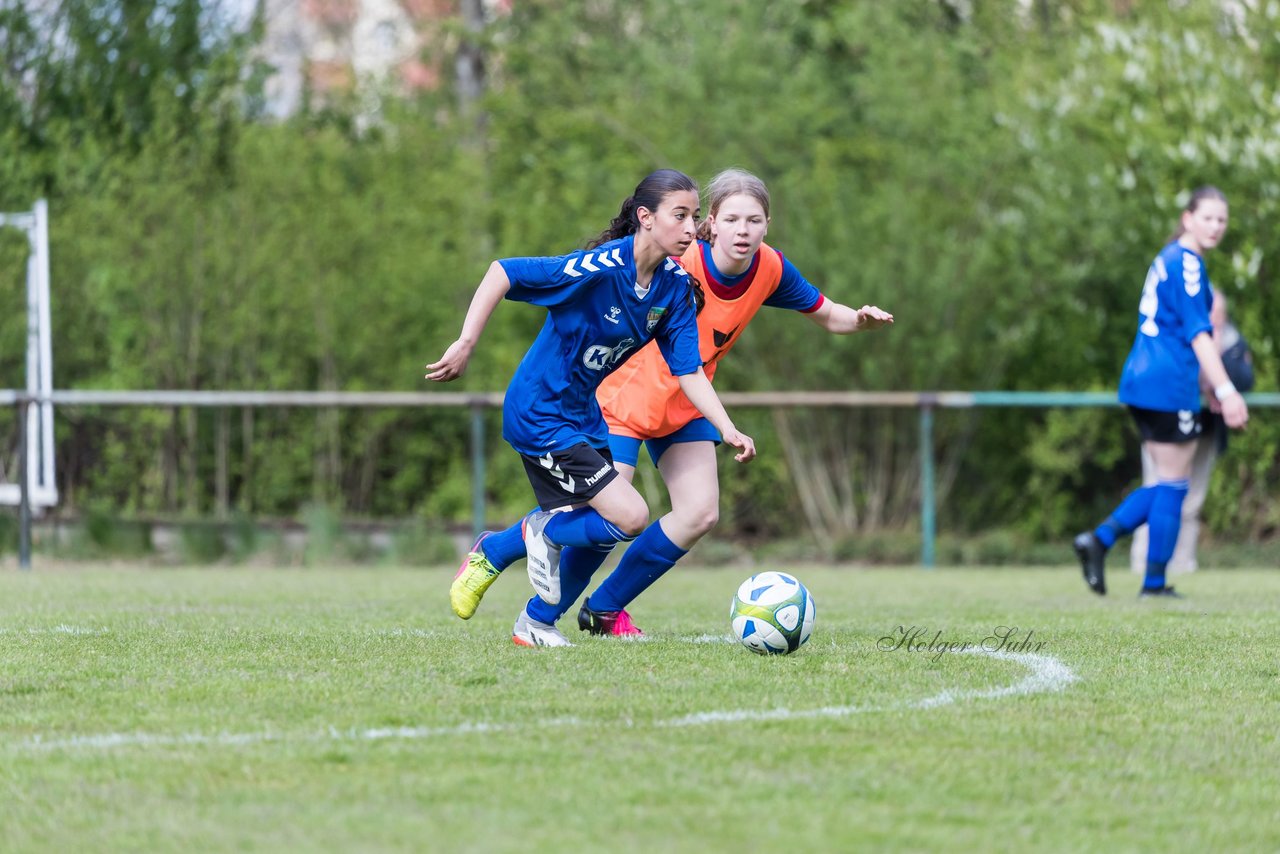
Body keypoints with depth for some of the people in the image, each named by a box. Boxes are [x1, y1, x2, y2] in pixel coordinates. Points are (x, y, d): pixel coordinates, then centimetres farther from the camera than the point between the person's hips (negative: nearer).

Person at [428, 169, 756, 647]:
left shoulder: (675, 286, -3)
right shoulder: (602, 267, -25)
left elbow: (688, 371, -3)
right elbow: (501, 273, -22)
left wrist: (728, 430, -16)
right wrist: (466, 345, -25)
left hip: (583, 414, 8)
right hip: (539, 415, -8)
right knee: (630, 517, -14)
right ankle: (544, 531, 12)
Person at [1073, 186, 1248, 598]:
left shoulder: (1168, 259, 19)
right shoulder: (1187, 263, -11)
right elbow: (1198, 333, -18)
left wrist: (1209, 384, 33)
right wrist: (1225, 390, -20)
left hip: (1141, 380, 10)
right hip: (1169, 385, -9)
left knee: (1168, 482, 14)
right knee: (1173, 483, -2)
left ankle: (1099, 538, 3)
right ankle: (1155, 582, 1)